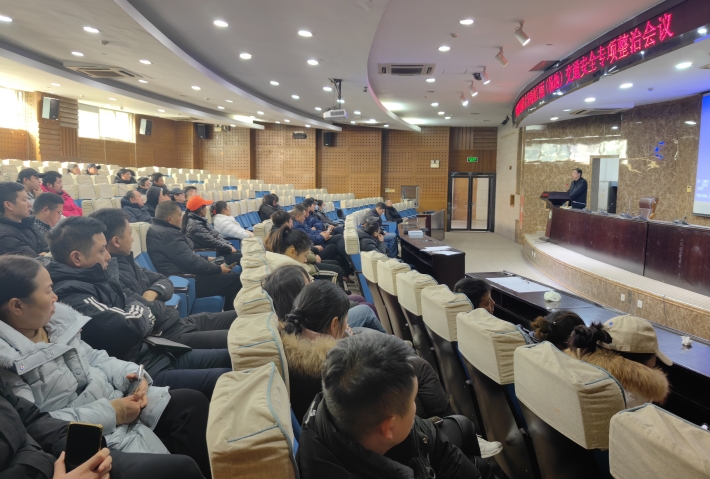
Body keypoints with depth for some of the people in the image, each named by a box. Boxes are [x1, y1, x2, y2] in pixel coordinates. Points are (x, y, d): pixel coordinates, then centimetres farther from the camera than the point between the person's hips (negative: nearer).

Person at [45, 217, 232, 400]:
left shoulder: (92, 279, 10)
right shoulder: (71, 294, -20)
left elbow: (136, 304, 19)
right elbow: (129, 328, -28)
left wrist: (139, 313, -5)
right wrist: (141, 314, -5)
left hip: (155, 353, 10)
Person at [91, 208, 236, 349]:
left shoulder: (125, 261, 8)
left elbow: (164, 281, 14)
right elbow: (152, 312, -25)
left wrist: (152, 293, -8)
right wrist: (158, 301, -3)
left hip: (179, 322, 10)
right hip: (166, 336, -10)